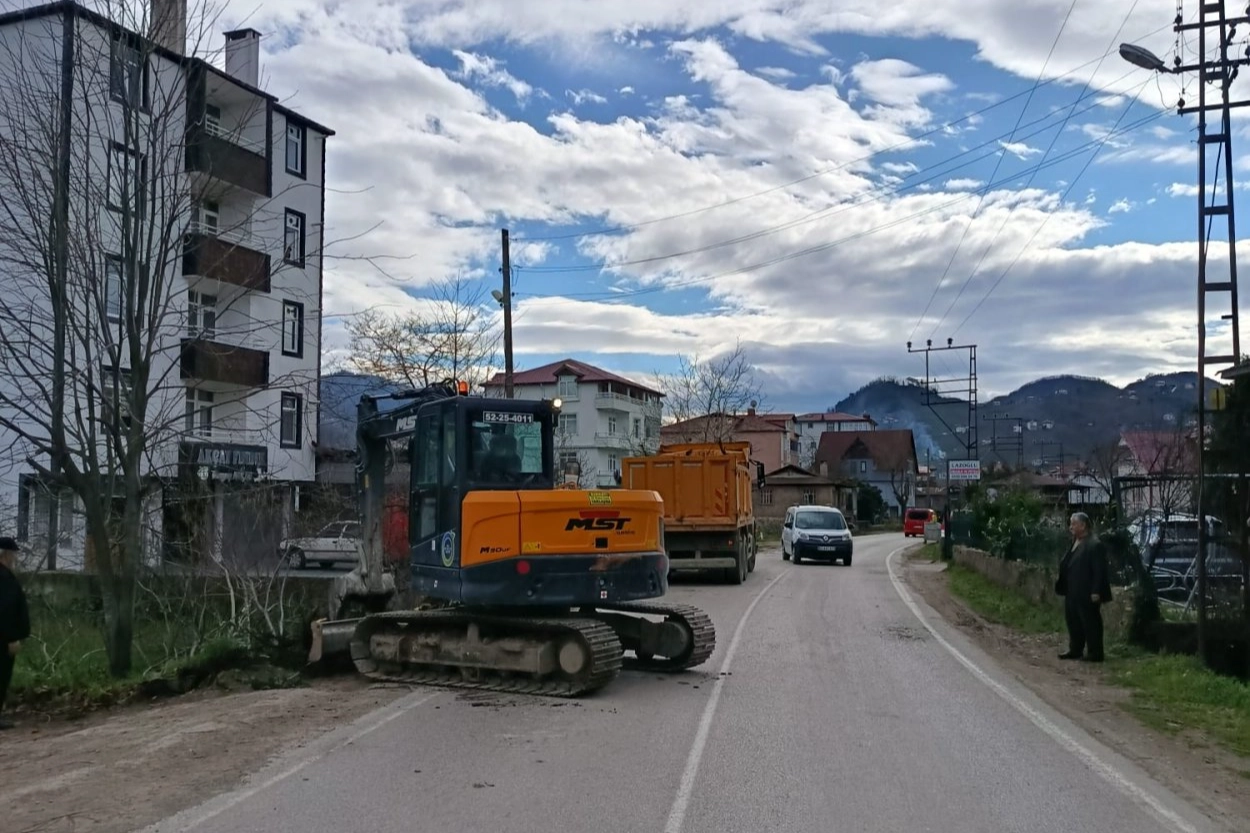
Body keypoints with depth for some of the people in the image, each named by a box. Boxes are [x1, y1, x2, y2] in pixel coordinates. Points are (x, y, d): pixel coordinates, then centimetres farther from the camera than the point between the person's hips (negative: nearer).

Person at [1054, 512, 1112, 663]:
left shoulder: (1095, 545, -16)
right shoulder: (1074, 543, 12)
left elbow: (1099, 571, -18)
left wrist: (1096, 592, -21)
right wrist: (1061, 582, 10)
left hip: (1087, 594, -9)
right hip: (1072, 593, 9)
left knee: (1090, 624, 0)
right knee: (1073, 622, 15)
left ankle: (1094, 653, 7)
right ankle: (1075, 650, 25)